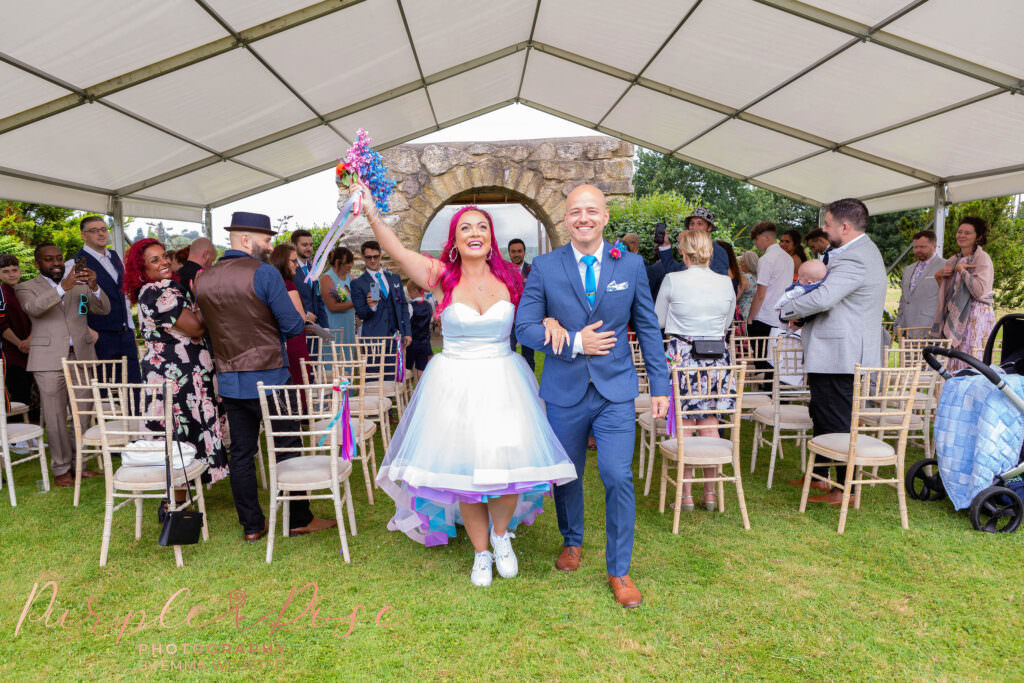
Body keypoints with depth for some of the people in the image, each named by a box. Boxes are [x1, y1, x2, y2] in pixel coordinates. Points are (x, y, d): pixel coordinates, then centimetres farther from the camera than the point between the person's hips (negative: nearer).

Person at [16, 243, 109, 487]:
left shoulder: (79, 285, 17)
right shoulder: (26, 288, 8)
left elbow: (103, 309, 3)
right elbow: (34, 308, -15)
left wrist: (93, 286, -16)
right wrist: (63, 287, -29)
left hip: (81, 357, 3)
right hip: (49, 360, -3)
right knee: (55, 417, -1)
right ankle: (61, 469, 8)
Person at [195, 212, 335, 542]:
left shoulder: (203, 279, 7)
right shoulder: (265, 273, -13)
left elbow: (209, 326, 16)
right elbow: (294, 326, -13)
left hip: (229, 380, 6)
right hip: (269, 377, -6)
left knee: (241, 452, 11)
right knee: (288, 448, 5)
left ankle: (251, 525, 19)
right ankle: (300, 520, 15)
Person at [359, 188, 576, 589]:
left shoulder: (508, 278, 2)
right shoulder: (443, 277, -3)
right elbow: (398, 253, -16)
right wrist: (372, 213, -30)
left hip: (503, 382, 1)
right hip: (455, 386, -1)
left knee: (507, 463, -4)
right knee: (464, 469, 6)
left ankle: (501, 534, 29)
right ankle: (481, 553, 30)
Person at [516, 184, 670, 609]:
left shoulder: (631, 265, 2)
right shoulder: (544, 267, -1)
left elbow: (648, 328, 5)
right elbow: (524, 326, -4)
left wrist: (660, 386, 2)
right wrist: (575, 342, -14)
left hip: (615, 389, 0)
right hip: (564, 389, 1)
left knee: (618, 477, -5)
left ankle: (619, 570, 16)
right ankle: (571, 542, 43)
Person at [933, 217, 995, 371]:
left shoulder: (982, 258, -5)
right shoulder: (953, 260, 17)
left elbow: (979, 291, -19)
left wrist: (962, 270, -12)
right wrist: (939, 276, 8)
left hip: (975, 316, -7)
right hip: (956, 316, 7)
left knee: (969, 366, -11)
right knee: (954, 366, 2)